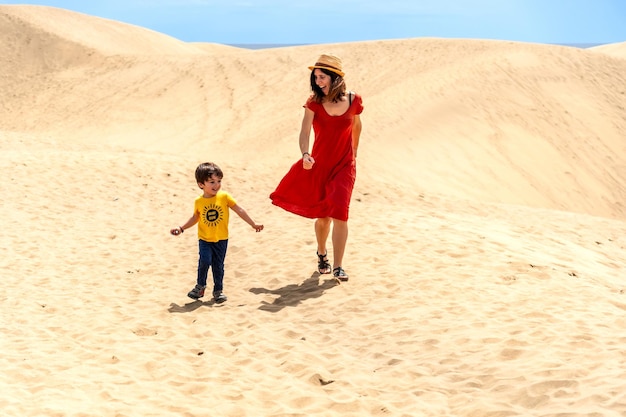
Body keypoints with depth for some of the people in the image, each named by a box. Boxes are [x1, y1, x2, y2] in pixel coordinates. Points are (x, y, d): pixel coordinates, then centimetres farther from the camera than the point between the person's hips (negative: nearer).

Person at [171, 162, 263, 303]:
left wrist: (253, 224, -1)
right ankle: (200, 285, 5)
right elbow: (195, 217, 13)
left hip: (221, 239, 0)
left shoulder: (224, 197, -9)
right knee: (205, 261, -17)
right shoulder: (199, 202, -4)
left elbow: (239, 210, -2)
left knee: (218, 265, 6)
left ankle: (218, 290, 22)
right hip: (204, 239, 0)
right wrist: (181, 228, 9)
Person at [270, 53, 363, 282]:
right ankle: (322, 254, 37)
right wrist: (305, 155, -38)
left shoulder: (353, 100, -5)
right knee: (322, 215, 9)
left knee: (339, 211, -14)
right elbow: (305, 132, -19)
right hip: (319, 164, 0)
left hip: (344, 165, 0)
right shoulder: (314, 102, -9)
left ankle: (338, 266, -7)